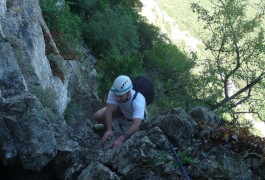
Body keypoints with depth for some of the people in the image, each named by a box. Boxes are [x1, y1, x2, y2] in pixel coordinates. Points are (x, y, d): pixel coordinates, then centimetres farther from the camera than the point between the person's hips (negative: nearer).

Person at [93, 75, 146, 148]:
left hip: (137, 114, -2)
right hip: (122, 109, 2)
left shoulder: (138, 100, -46)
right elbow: (109, 111, -36)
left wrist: (121, 139, -62)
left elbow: (136, 125, -53)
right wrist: (109, 130, -50)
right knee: (97, 116, -13)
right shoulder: (113, 92, -37)